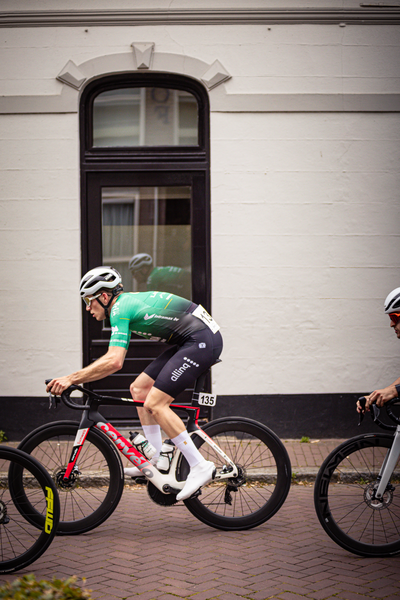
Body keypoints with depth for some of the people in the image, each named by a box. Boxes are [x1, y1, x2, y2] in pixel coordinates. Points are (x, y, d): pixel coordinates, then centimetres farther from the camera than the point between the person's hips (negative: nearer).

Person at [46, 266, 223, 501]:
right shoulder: (127, 301, 17)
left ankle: (200, 466, -11)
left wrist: (71, 379, -22)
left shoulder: (120, 309, -13)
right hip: (191, 341, 10)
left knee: (154, 403, -13)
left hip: (203, 341, -10)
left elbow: (114, 361, -25)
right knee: (139, 388, 10)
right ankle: (155, 459, 14)